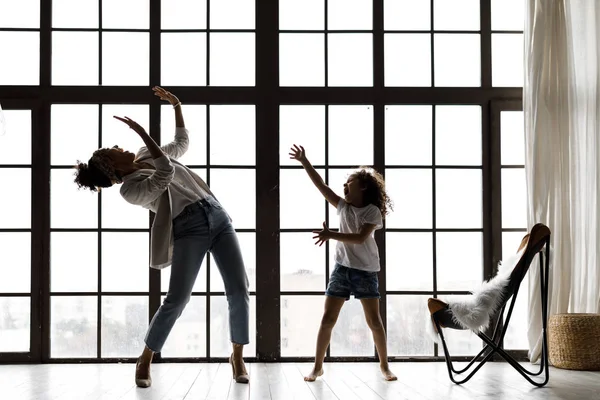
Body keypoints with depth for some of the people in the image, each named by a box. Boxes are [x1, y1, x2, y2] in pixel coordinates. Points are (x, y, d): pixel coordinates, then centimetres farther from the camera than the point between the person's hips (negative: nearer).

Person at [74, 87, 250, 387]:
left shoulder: (147, 155, 18)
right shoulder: (130, 189, -7)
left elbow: (182, 143, 31)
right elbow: (166, 173, -22)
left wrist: (177, 106, 23)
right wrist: (141, 131, -18)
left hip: (218, 217, 6)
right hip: (189, 229, -6)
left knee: (239, 291, -4)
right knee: (177, 299, -14)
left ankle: (237, 355, 12)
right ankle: (145, 360, 7)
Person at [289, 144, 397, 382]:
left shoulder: (372, 211, -7)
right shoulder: (343, 206, 7)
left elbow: (360, 238, -20)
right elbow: (320, 184, 5)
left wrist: (331, 235, -29)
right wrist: (304, 161, 2)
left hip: (365, 271, -4)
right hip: (342, 268, 4)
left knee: (374, 321, -2)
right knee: (327, 319, -1)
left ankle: (384, 365, 13)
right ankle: (318, 367, 6)